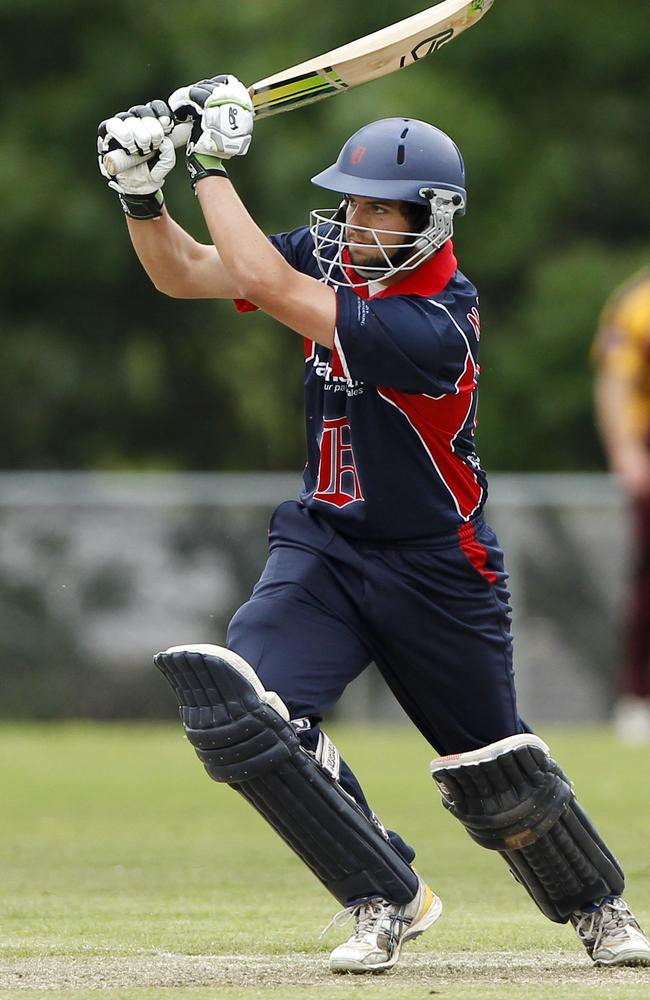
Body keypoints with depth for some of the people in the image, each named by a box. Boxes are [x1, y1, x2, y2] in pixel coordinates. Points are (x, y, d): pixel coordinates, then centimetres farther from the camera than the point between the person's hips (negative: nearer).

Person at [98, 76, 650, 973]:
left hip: (437, 571, -5)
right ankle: (387, 899, -5)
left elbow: (267, 284, -34)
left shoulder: (437, 325, -29)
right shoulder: (334, 253, -6)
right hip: (324, 546, 5)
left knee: (497, 774, 9)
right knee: (233, 711, -20)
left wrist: (212, 162, -28)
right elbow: (183, 274, 1)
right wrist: (141, 191, -16)